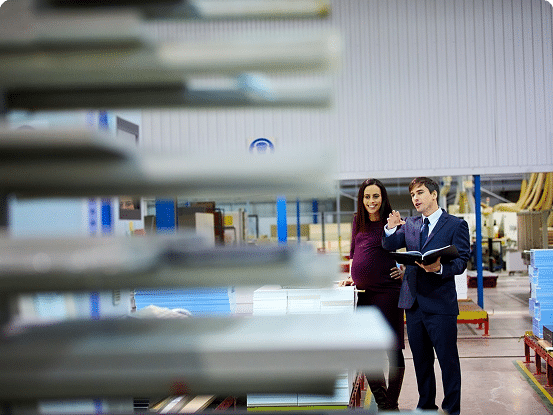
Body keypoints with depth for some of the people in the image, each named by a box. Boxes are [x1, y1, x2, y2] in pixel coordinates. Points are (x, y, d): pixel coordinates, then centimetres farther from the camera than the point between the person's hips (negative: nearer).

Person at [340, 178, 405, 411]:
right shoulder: (358, 223, 12)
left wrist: (406, 270, -8)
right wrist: (351, 277, 13)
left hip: (387, 291, -6)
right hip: (362, 293, 6)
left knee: (393, 348, 0)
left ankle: (391, 405, 12)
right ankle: (381, 401, 23)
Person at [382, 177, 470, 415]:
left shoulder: (456, 225, -1)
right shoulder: (410, 225, 13)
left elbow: (461, 262, -9)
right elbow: (389, 247, 5)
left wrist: (439, 268, -29)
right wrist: (391, 229, -15)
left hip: (440, 304, -5)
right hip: (413, 302, 5)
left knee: (448, 359, 0)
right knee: (420, 358, 15)